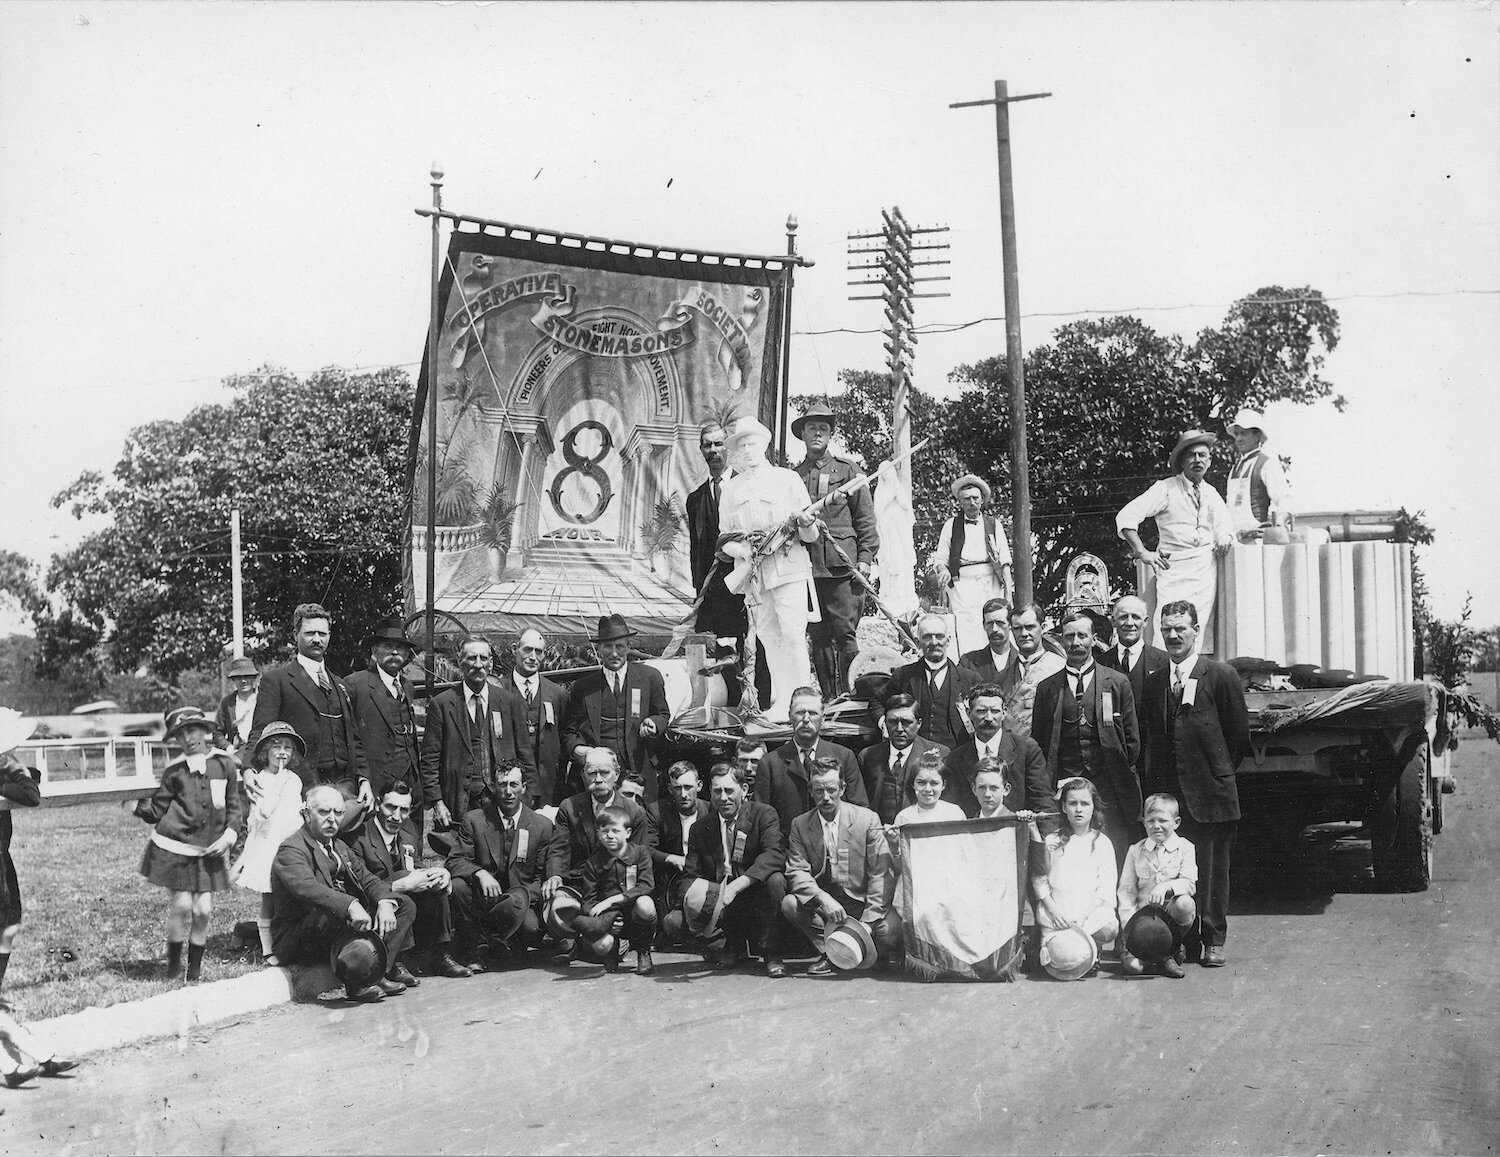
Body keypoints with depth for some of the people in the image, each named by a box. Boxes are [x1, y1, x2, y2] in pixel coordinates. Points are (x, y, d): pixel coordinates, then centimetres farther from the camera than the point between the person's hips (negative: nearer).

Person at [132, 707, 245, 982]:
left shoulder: (224, 763, 2)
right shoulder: (174, 770, 1)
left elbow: (235, 804, 7)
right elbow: (157, 811, 6)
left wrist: (230, 834, -4)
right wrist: (139, 804, -9)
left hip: (210, 851, 1)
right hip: (174, 848, -1)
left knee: (204, 908, -1)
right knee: (182, 904, -3)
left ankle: (196, 962, 19)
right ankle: (173, 961, 17)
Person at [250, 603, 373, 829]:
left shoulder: (339, 685, 23)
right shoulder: (275, 680, 6)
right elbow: (260, 734, -3)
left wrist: (363, 779, 8)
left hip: (345, 785, 5)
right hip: (303, 787, -5)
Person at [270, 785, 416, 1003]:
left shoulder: (339, 847, 18)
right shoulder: (291, 849, -11)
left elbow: (368, 879, 10)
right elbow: (306, 887, -31)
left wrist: (385, 903, -14)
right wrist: (350, 906, -46)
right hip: (296, 940, -9)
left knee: (405, 905, 1)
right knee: (336, 915, -39)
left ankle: (376, 974, -13)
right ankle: (356, 984, -24)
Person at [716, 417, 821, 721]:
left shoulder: (788, 479, 5)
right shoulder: (730, 490, 13)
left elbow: (810, 536, 5)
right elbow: (724, 539, 14)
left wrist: (805, 524, -18)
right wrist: (741, 549, -7)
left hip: (789, 567, -3)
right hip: (752, 571, 3)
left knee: (793, 633, -13)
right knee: (768, 637, 3)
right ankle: (779, 703, 7)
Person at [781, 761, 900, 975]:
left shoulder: (867, 819, -4)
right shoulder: (800, 824, 2)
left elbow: (880, 873, -9)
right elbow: (797, 871, -7)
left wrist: (868, 922, -19)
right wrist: (823, 899, -27)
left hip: (863, 902, -2)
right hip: (822, 905, 2)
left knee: (890, 932, -31)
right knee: (789, 904, -25)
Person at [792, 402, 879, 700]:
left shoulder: (848, 470, 8)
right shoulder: (794, 475, 13)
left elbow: (865, 519, 6)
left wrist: (865, 558, -2)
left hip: (843, 566, -3)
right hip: (808, 567, 3)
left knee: (844, 633, -8)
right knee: (819, 637, 5)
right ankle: (829, 698, 10)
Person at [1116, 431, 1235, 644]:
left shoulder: (1210, 493, 15)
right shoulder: (1166, 489, -1)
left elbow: (1224, 523, 26)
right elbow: (1125, 517, -6)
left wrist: (1224, 537, 1)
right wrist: (1142, 552, -12)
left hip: (1206, 569, 4)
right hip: (1174, 568, -4)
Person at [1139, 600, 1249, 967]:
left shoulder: (1220, 675, -2)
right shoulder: (1154, 682, 11)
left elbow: (1239, 733, 1)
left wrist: (1219, 772, 4)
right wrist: (1156, 785, 9)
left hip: (1210, 792, -4)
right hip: (1168, 792, 4)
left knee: (1213, 868, 3)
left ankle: (1213, 941, 12)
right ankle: (1184, 940, 13)